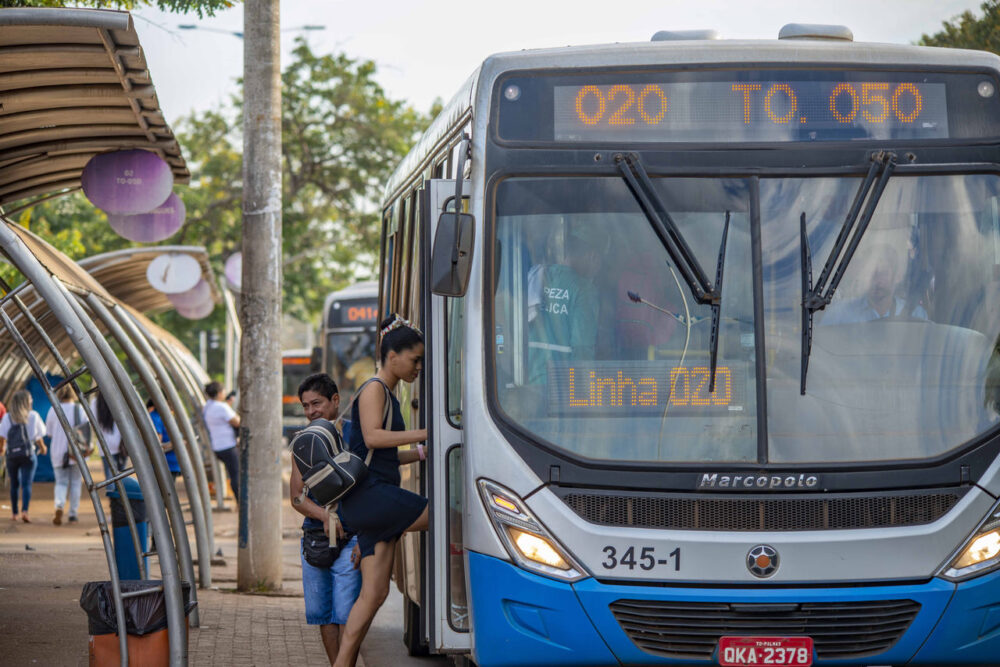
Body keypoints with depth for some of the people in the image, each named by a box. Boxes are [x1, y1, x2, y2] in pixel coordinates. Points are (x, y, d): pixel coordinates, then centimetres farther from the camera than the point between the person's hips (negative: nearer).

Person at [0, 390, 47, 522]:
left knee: (14, 484, 14)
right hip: (28, 453, -2)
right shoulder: (33, 416, -1)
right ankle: (24, 511, -22)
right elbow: (39, 436, 5)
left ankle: (14, 513, 20)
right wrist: (42, 447, 24)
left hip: (11, 453, 2)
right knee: (26, 484, -4)